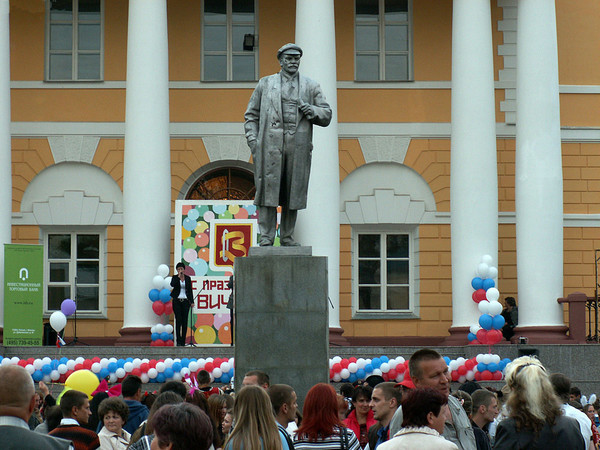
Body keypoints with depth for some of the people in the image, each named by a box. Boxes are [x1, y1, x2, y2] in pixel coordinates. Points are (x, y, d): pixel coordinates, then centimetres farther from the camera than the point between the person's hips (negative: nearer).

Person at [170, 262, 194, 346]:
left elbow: (190, 291, 9)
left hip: (185, 301, 2)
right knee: (178, 320, -9)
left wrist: (191, 301, 2)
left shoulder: (188, 278, 10)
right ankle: (178, 341, -9)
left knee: (184, 321, -1)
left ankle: (183, 341, 4)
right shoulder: (175, 278, 4)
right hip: (177, 301, -2)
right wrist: (179, 276, -16)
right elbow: (172, 285, -18)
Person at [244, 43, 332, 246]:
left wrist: (311, 111, -6)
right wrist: (252, 139, 1)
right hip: (270, 144, -1)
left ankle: (287, 237, 9)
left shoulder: (311, 87, 16)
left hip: (298, 146, 1)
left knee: (293, 192, 1)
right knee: (268, 189, -7)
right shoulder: (265, 84, 15)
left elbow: (327, 116, 14)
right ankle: (266, 236, -5)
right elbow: (251, 115, 14)